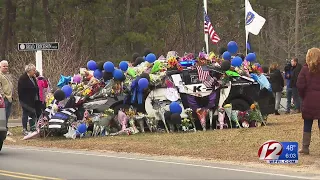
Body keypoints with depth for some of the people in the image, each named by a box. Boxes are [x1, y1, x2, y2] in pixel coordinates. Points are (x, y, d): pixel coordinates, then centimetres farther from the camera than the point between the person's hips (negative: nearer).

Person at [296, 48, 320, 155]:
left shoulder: (306, 69, -6)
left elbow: (300, 85, -11)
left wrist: (303, 96, 3)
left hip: (309, 101, 0)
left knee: (307, 125, 9)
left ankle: (305, 148, 11)